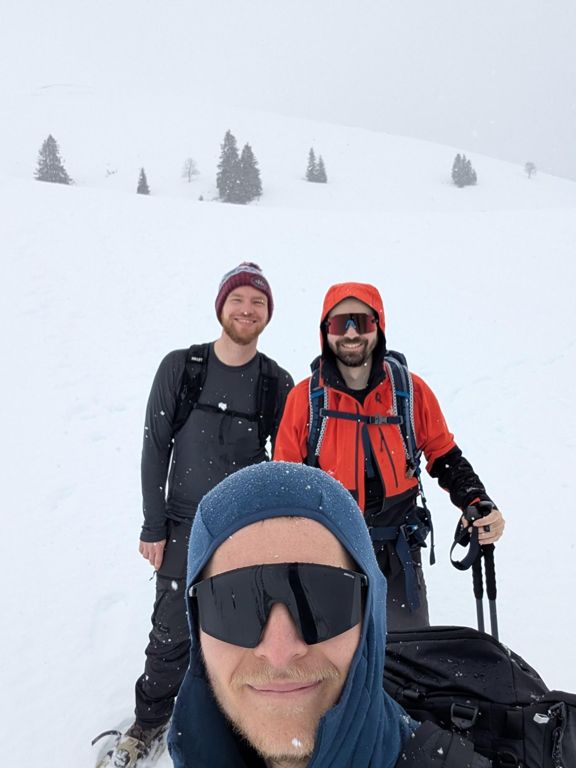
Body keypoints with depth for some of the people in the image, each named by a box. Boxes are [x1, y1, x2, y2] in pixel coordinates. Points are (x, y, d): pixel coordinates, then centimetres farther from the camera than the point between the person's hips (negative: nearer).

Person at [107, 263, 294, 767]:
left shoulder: (278, 383, -3)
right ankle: (150, 722, 31)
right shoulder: (180, 367, -5)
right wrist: (153, 526, -3)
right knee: (173, 632, 5)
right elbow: (155, 448, -2)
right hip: (185, 525, -1)